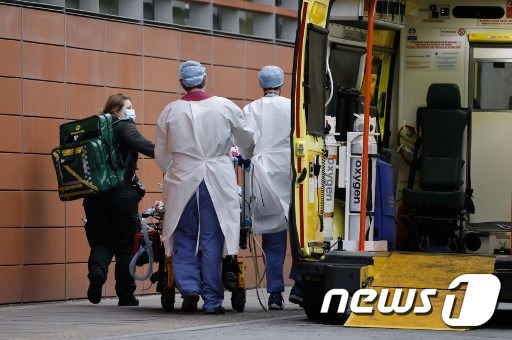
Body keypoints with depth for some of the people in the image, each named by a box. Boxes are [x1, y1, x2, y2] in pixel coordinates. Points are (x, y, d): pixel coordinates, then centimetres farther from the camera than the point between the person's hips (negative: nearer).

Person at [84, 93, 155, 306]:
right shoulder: (124, 127, -3)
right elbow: (140, 144, -22)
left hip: (94, 195, 5)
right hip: (122, 193, -4)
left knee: (101, 241, 8)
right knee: (125, 243, 6)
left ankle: (97, 270, -24)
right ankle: (126, 296, 9)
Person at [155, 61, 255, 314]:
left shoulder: (170, 112, 2)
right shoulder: (225, 107, 0)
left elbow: (161, 156, 10)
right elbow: (247, 143, 15)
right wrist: (251, 159, 37)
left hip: (182, 180, 0)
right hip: (217, 182, 0)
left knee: (184, 237, 12)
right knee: (212, 240, 3)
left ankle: (189, 286, -4)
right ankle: (212, 300, 4)